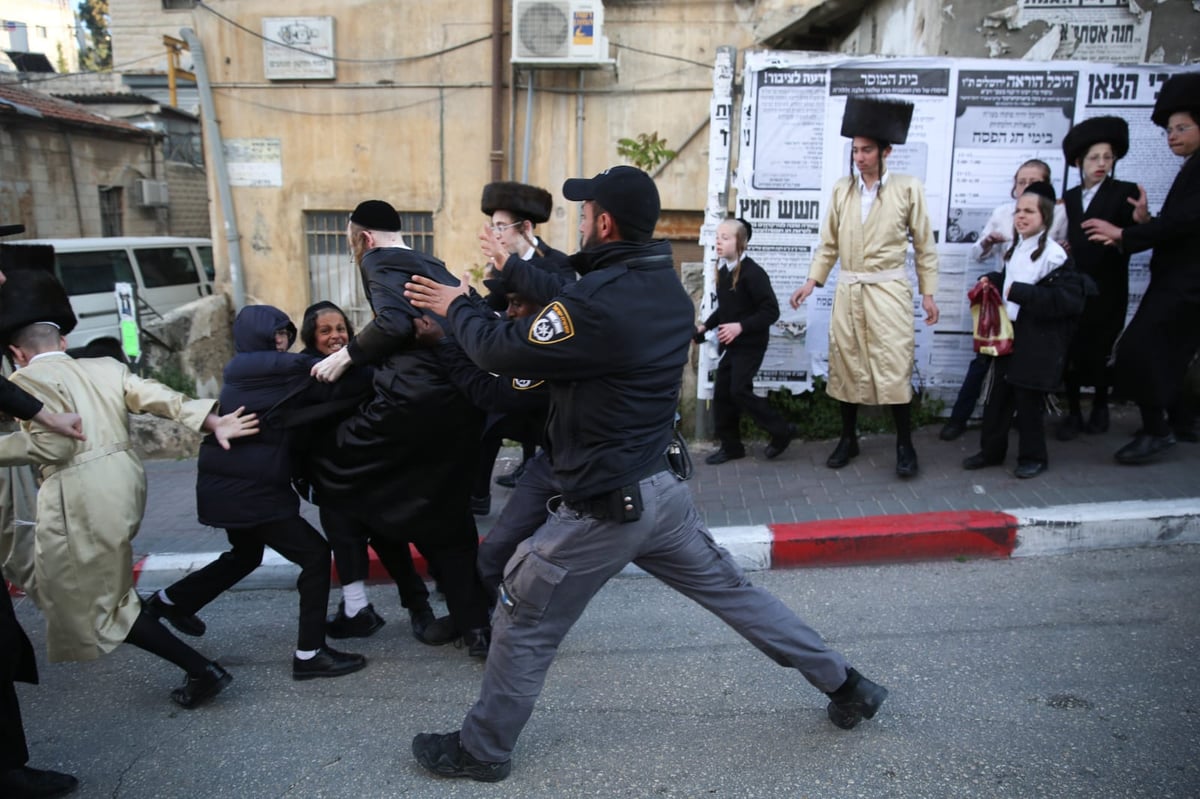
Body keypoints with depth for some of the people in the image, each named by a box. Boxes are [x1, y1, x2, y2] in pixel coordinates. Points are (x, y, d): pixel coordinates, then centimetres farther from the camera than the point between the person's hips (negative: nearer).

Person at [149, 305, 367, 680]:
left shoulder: (245, 371, 13)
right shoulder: (250, 368, -16)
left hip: (236, 485, 10)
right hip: (246, 490, -10)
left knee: (246, 554, 31)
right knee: (314, 553, -8)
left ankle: (172, 600, 48)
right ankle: (309, 654, -3)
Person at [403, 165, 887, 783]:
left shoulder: (600, 299, -23)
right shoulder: (668, 289, 4)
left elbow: (503, 352, -14)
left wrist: (456, 308, 4)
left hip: (603, 508, -8)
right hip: (662, 489, 8)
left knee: (524, 624, 10)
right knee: (734, 593, 21)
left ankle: (481, 750, 28)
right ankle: (844, 685, 32)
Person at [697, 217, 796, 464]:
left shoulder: (752, 273, -18)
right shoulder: (722, 271, 6)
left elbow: (771, 311, -19)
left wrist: (741, 326, -26)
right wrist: (706, 326, 6)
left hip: (750, 344, -8)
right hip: (730, 343, 8)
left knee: (739, 391, -11)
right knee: (721, 392, 7)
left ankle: (782, 430, 7)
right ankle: (731, 446, 19)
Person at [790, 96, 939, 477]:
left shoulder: (908, 188, -3)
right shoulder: (842, 189, 5)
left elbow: (924, 245, 2)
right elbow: (829, 243, 10)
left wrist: (928, 293, 0)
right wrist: (812, 280, 0)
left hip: (889, 290, -3)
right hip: (848, 291, 3)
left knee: (894, 367, -3)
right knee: (846, 364, 8)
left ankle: (904, 445, 12)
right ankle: (848, 438, 23)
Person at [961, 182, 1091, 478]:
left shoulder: (1053, 254, -16)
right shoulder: (1016, 249, 9)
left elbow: (1067, 298, -23)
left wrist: (1021, 292, -25)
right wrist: (992, 281, 6)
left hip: (1037, 342, -7)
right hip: (1007, 334, 7)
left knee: (1028, 400, 3)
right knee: (998, 396, 12)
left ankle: (1033, 457, 19)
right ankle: (991, 451, 24)